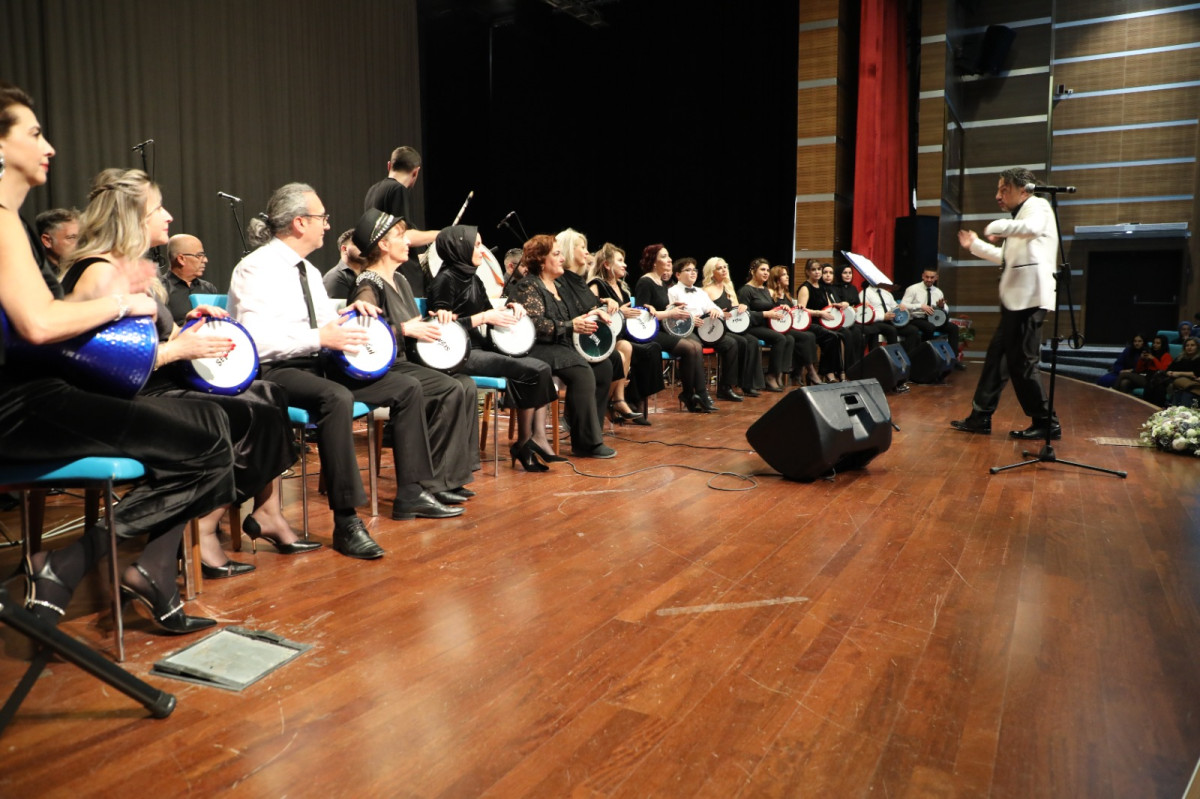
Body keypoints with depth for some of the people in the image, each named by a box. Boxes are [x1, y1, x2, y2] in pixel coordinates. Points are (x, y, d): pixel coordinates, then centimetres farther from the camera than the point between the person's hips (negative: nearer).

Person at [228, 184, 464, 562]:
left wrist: (351, 314, 1)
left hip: (316, 364, 9)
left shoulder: (308, 271, 16)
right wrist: (320, 337, -26)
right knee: (337, 398, -40)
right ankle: (346, 521, -34)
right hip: (274, 373, -9)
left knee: (408, 387, 0)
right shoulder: (258, 268, -12)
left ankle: (410, 493, 5)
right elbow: (255, 341, -23)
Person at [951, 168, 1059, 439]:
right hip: (1016, 298, 10)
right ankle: (980, 417, 16)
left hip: (1029, 297, -10)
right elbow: (1007, 258, 33)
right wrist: (975, 245, 35)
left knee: (1022, 362, -8)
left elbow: (1033, 227, -31)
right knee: (997, 356, 11)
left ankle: (1046, 423, 2)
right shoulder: (1021, 215, 23)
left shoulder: (1037, 206, -5)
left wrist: (996, 226, -21)